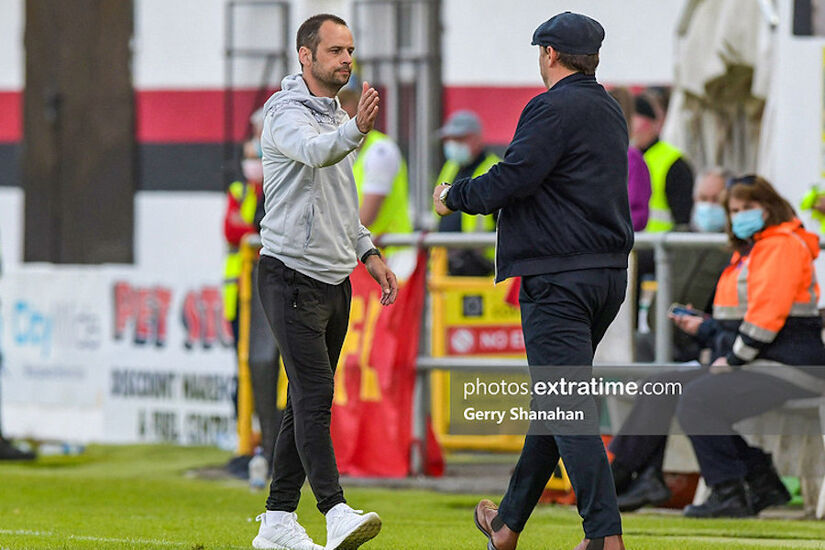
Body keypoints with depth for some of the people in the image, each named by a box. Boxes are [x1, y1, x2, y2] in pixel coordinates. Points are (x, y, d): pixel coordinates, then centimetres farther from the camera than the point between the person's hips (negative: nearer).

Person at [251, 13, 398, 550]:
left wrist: (368, 251, 16)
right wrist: (356, 130, -53)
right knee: (315, 395, -16)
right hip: (291, 277, -9)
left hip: (336, 281, 9)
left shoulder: (339, 118, 17)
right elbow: (314, 152, -34)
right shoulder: (286, 112, -11)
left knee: (307, 401, 8)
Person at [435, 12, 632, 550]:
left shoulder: (555, 108, -12)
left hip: (559, 278, -9)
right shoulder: (610, 112, 17)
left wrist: (455, 196, 0)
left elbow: (512, 179, -18)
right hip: (609, 275, 9)